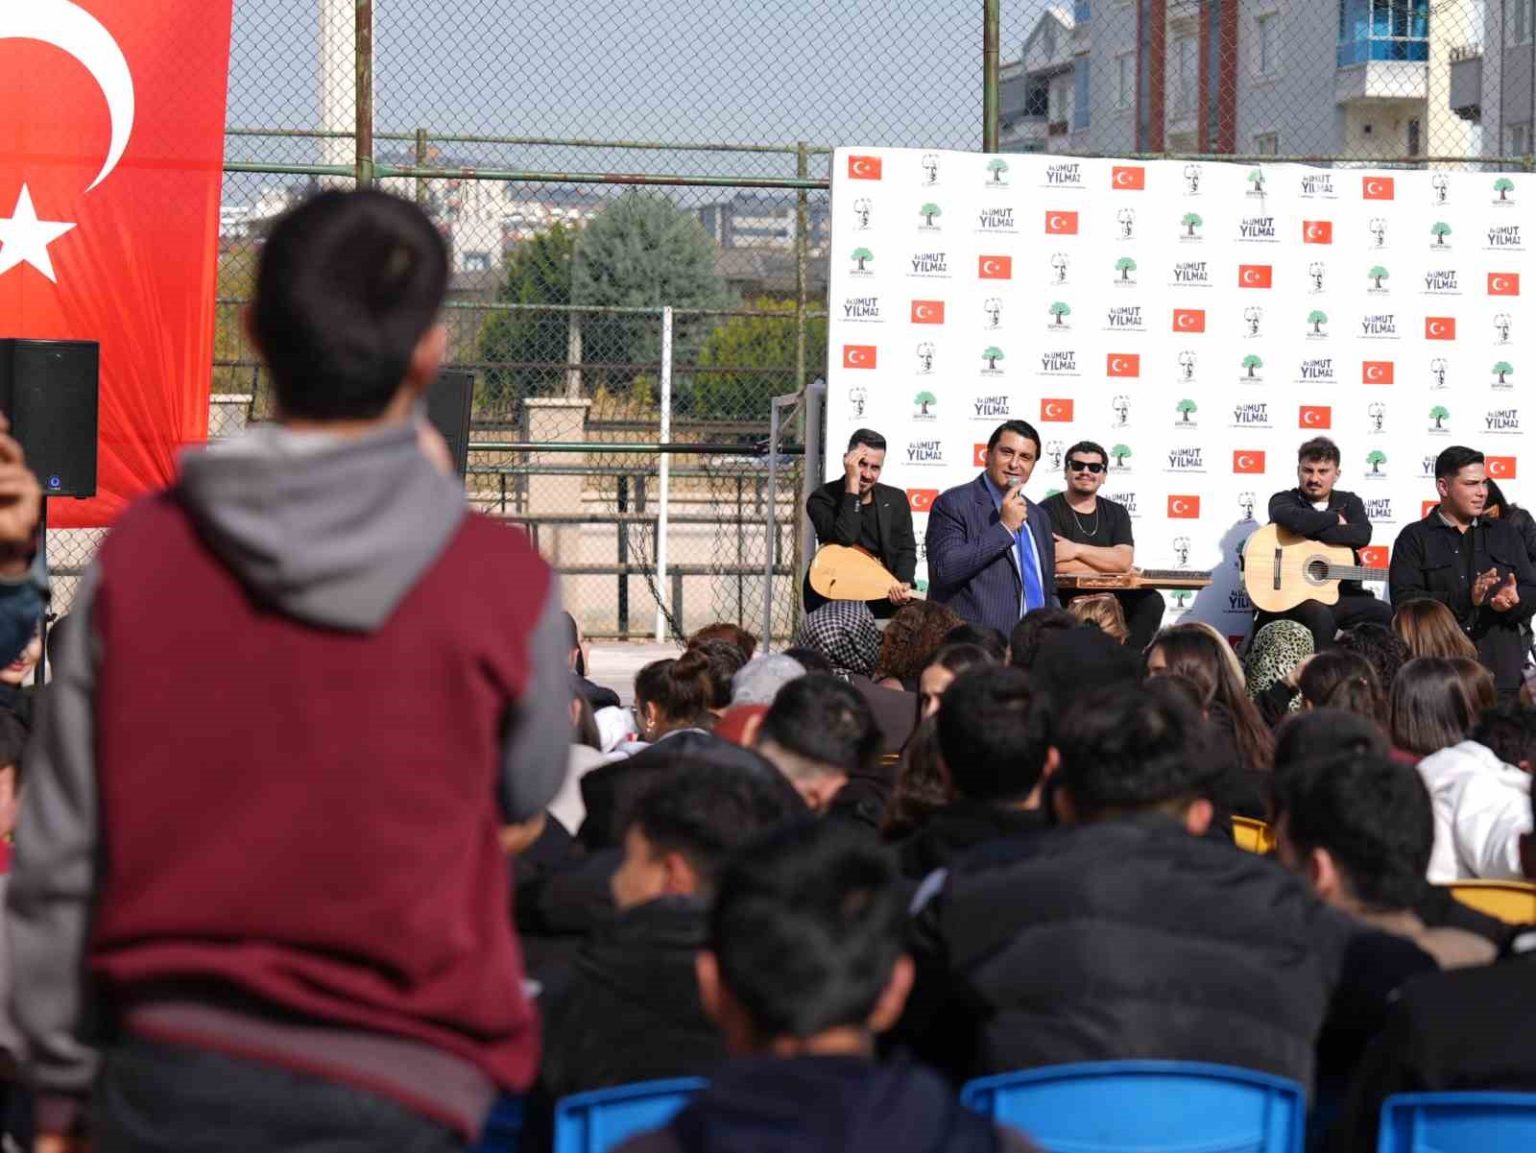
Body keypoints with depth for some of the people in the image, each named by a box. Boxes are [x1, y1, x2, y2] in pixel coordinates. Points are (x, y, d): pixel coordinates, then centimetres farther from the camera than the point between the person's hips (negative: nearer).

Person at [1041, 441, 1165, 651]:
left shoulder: (1116, 513, 14)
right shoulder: (1049, 510, -3)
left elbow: (1124, 561, -4)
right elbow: (1056, 565, -18)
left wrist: (1076, 549, -14)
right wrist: (1109, 563, -6)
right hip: (1063, 601, -5)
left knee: (1151, 601, -19)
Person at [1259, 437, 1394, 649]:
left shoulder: (1349, 502, 17)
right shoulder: (1283, 500, 7)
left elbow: (1362, 535, -7)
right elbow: (1293, 520, -21)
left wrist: (1311, 531, -11)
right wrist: (1335, 519, -5)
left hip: (1342, 593, 4)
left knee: (1387, 614, -19)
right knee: (1321, 616, -36)